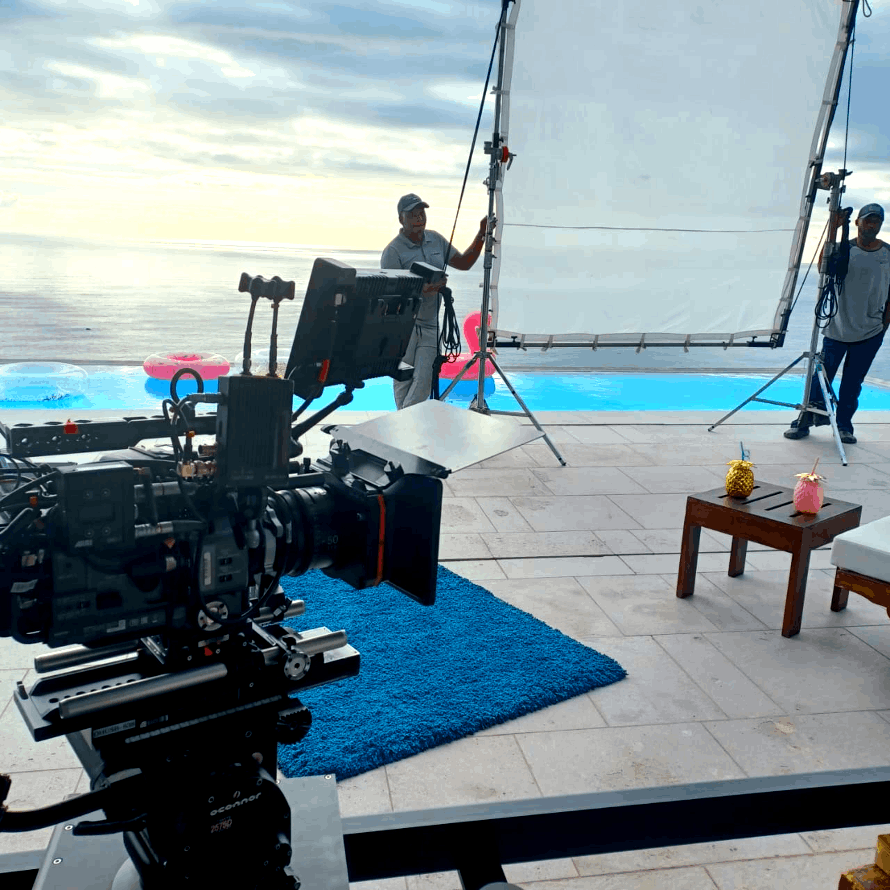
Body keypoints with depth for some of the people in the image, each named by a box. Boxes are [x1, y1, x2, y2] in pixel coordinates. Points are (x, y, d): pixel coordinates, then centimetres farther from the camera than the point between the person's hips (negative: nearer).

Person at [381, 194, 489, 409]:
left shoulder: (436, 240, 12)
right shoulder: (393, 251, -8)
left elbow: (464, 263, 18)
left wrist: (481, 235, 8)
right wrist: (422, 289, -29)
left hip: (429, 325, 5)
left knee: (423, 383, -5)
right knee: (403, 381, 0)